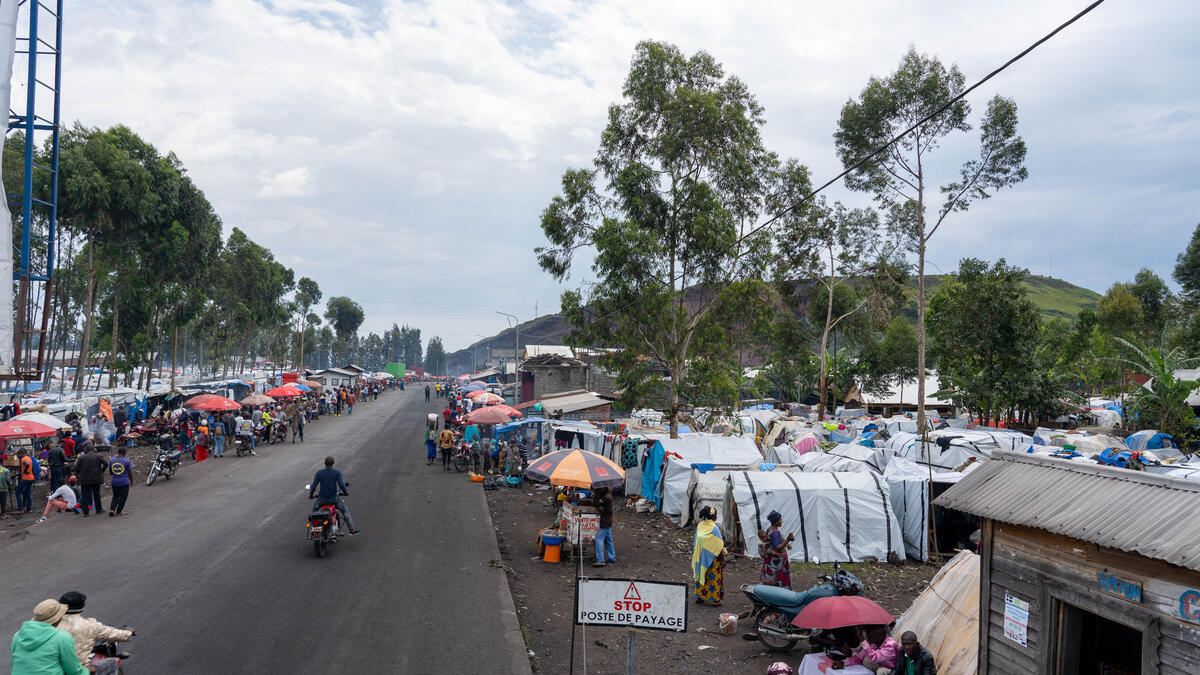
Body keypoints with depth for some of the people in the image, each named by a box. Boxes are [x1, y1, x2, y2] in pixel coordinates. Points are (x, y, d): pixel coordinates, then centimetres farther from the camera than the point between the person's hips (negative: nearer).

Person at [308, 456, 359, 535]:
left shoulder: (319, 473, -2)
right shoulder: (337, 472, -7)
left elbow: (313, 486, -4)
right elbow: (341, 485, -15)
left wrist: (311, 495, 13)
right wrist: (346, 492, 3)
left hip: (322, 499, 1)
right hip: (334, 498, -1)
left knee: (314, 510, 30)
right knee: (345, 511, 17)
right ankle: (352, 529, 13)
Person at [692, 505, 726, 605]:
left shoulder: (699, 526, 2)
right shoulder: (714, 527, -14)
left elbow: (696, 541, 9)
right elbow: (719, 544, -11)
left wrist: (696, 554, 18)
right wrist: (722, 554, -1)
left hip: (700, 556, 5)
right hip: (712, 556, -5)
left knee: (701, 574, 14)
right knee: (713, 576, 0)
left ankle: (699, 596, 18)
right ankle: (715, 598, 2)